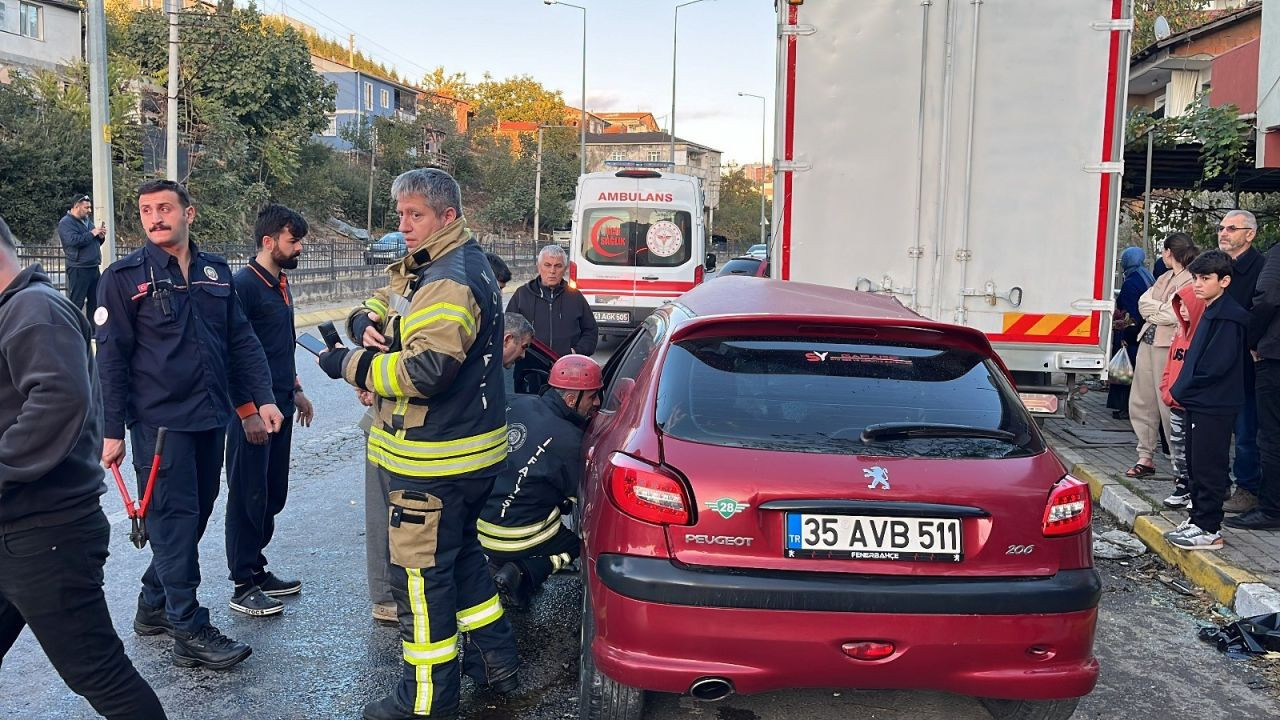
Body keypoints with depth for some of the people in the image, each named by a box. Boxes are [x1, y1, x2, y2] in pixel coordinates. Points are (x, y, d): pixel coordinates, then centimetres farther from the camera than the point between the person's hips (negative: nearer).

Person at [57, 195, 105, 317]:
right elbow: (73, 240, -25)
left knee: (94, 302, 11)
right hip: (78, 269, -8)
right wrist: (92, 233, -17)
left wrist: (101, 236, 3)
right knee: (76, 303, -8)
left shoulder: (86, 221, 18)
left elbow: (95, 243, 24)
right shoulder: (66, 223, -8)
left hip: (93, 267, 8)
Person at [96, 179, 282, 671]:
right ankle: (190, 632, 5)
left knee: (196, 515, 13)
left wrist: (262, 398, 2)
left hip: (211, 418, 6)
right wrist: (113, 431, -8)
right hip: (159, 422, -5)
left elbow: (242, 340, 11)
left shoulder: (215, 271, 9)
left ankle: (154, 605, 30)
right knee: (175, 519, -3)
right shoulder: (125, 277, -5)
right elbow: (111, 358, -6)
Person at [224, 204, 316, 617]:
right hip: (252, 411, -9)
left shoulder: (281, 285, 13)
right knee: (248, 498, 0)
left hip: (280, 408, 9)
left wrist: (295, 391, 22)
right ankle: (243, 586, 10)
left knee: (272, 497, 15)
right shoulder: (244, 285, -14)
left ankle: (257, 569, 27)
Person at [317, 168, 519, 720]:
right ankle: (496, 662, 36)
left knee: (420, 574, 1)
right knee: (461, 554, 23)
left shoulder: (451, 281, -22)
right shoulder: (425, 267, 13)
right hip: (467, 450, 11)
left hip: (434, 463, -11)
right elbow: (377, 303, 17)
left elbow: (427, 369, -31)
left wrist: (350, 364, -20)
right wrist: (367, 322, -7)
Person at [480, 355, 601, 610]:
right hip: (514, 539, -6)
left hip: (477, 526, 6)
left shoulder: (517, 404, -1)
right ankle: (522, 574, -7)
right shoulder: (570, 441, -18)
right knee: (582, 541, 13)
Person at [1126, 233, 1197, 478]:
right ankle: (1146, 457, 17)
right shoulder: (1165, 277, 19)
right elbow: (1143, 302, 10)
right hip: (1148, 342, 9)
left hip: (1169, 346, -9)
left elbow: (1176, 314, -18)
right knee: (1141, 402, 9)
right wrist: (1162, 309, -7)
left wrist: (1152, 310, -3)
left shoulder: (1192, 280, -8)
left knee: (1169, 403, -7)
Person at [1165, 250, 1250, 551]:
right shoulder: (1211, 312, 14)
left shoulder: (1228, 317, -17)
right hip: (1199, 402, 10)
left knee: (1209, 467, -4)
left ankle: (1209, 530, 3)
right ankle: (1199, 519, 26)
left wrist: (1181, 390, -12)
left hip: (1214, 406, -10)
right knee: (1196, 464, 16)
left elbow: (1215, 365, -22)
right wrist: (1181, 390, 9)